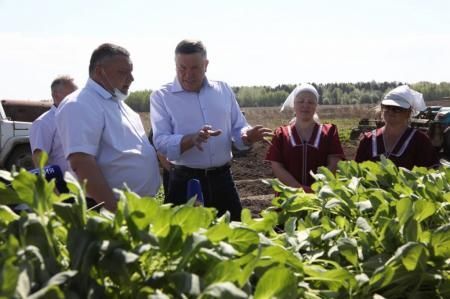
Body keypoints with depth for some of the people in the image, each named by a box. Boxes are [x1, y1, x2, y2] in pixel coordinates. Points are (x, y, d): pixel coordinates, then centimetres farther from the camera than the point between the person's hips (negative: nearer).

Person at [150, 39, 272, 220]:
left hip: (222, 179, 4)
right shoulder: (161, 96, -2)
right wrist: (192, 139, -30)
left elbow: (238, 129, 11)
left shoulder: (223, 90, 9)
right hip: (185, 182, -3)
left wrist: (247, 136, -13)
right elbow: (161, 142, -12)